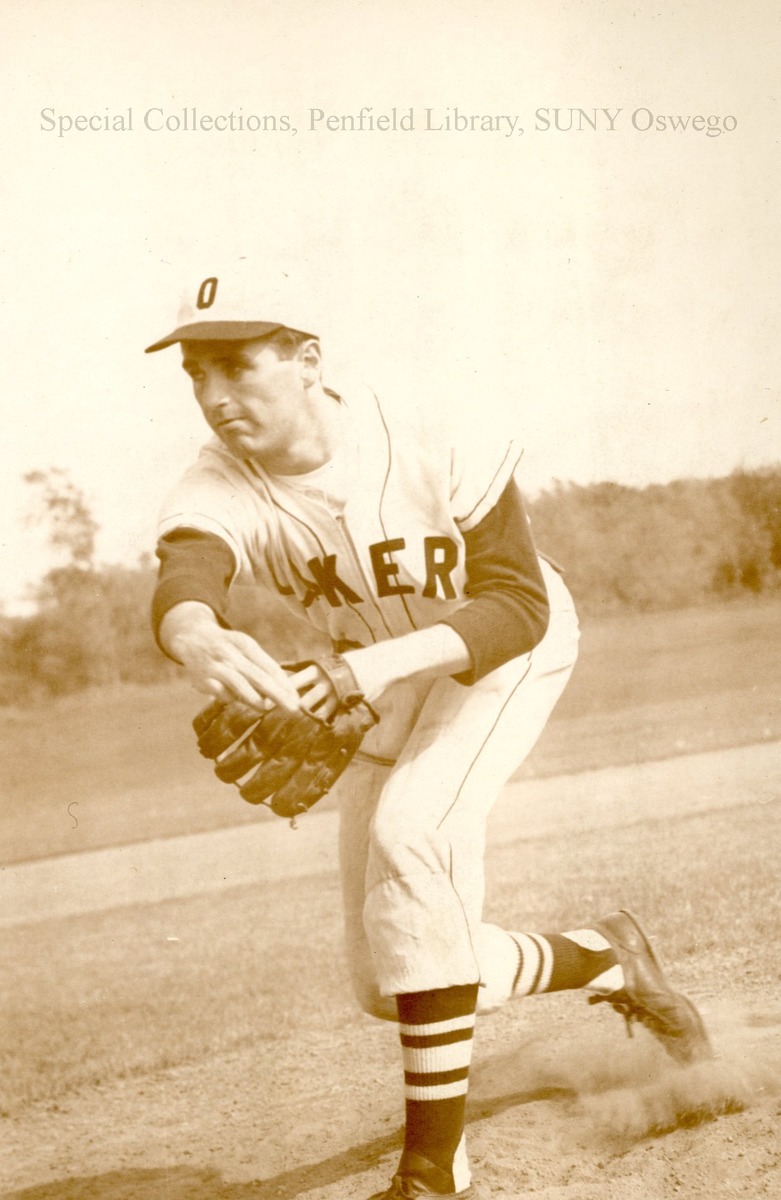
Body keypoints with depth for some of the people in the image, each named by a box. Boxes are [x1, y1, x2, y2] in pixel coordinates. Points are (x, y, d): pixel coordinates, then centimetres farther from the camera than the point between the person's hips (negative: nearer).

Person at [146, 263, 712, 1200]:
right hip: (388, 684, 5)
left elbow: (519, 605, -29)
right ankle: (603, 960, 30)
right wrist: (196, 637, -69)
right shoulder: (217, 491, -23)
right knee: (388, 985, 3)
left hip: (509, 649, -5)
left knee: (409, 832, -33)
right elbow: (182, 582, -43)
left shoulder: (432, 445, -30)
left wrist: (381, 663, -46)